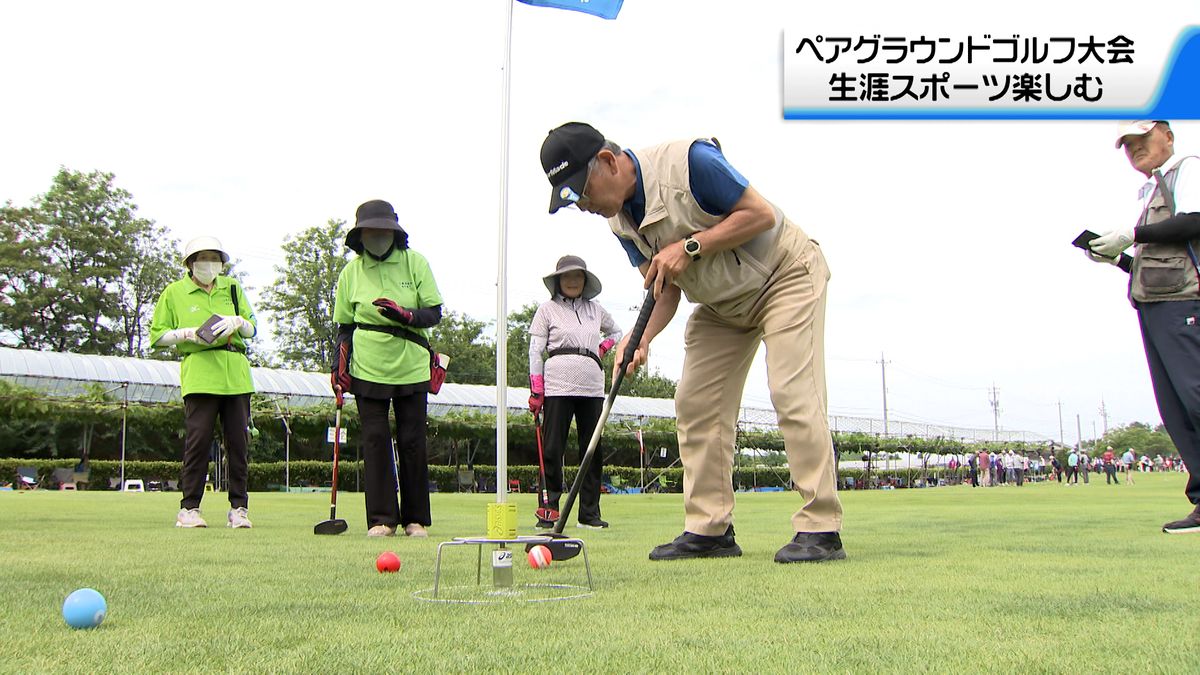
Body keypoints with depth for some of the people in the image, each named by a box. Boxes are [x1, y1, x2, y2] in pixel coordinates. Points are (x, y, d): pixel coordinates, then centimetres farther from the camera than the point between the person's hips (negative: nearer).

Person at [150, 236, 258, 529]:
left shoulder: (232, 288, 17)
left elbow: (253, 329, 19)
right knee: (198, 439, -8)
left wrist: (238, 322, -3)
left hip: (236, 374, 3)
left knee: (238, 441, 1)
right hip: (199, 374, -3)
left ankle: (238, 508, 7)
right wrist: (188, 334, -8)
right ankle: (189, 508, 1)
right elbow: (157, 335, 9)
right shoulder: (174, 292, 10)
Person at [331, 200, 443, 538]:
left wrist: (405, 314, -20)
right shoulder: (351, 272, 5)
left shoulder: (415, 263, 1)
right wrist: (339, 365, -1)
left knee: (412, 442, 2)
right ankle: (382, 518, 5)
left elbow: (434, 313, -2)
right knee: (375, 441, -2)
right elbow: (345, 327, 10)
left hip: (411, 368, -1)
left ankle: (415, 519, 12)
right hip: (367, 370, 1)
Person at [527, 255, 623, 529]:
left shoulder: (596, 310, 17)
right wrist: (536, 391, -6)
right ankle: (549, 511, 1)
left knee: (592, 449, 3)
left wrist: (602, 348, 12)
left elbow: (616, 332, 34)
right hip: (558, 384, -3)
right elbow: (536, 351, 3)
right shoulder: (547, 309, 7)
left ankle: (590, 512, 9)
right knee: (553, 448, -5)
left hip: (592, 386, 4)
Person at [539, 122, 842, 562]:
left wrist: (690, 246, -30)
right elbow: (665, 288, -3)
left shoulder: (688, 161, -27)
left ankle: (820, 530, -15)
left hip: (785, 275, -8)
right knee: (694, 403, 0)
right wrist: (643, 337, -22)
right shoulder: (620, 221, -5)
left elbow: (762, 214, -24)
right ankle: (710, 530, 5)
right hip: (721, 303, 8)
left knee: (793, 392, -19)